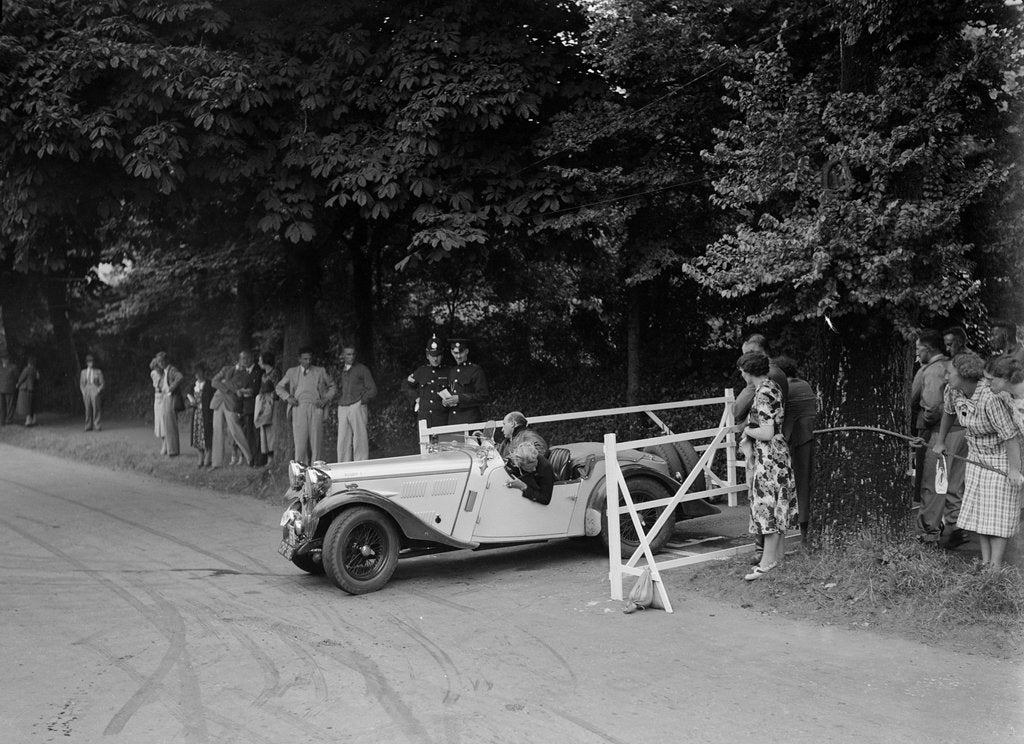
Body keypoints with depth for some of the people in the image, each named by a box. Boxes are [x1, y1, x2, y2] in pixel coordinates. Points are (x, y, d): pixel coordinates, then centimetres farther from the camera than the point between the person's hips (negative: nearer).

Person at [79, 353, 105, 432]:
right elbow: (81, 384, 18)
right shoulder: (83, 372, 15)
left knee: (96, 408, -14)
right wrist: (83, 392, 2)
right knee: (88, 409, -2)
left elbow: (102, 383, 6)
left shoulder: (98, 371, 7)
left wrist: (98, 391, -9)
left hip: (95, 391, -3)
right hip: (86, 391, 3)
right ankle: (88, 426, 0)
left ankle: (97, 425, -14)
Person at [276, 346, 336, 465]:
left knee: (315, 441, -1)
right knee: (300, 441, -7)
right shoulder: (292, 372, 14)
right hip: (299, 409, 0)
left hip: (316, 409, 0)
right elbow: (279, 387, 20)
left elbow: (332, 387, 19)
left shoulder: (320, 372, 13)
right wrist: (288, 397, 2)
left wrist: (326, 399, 3)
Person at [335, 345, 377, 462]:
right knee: (343, 441, 1)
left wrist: (362, 400, -6)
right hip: (342, 408, 4)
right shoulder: (340, 371, 18)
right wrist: (339, 400, 8)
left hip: (357, 407, -4)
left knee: (360, 439, -7)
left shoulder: (362, 369, 6)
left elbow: (373, 390, 4)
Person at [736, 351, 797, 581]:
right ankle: (779, 554, 23)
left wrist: (748, 430, -6)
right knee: (776, 505, 14)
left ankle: (768, 562, -1)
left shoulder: (763, 394, -20)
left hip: (770, 457, -10)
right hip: (776, 455, 10)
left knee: (768, 505, -5)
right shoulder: (771, 386, 11)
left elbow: (766, 433, -24)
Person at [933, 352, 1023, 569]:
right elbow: (948, 412, 15)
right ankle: (985, 562, 13)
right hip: (977, 457, 8)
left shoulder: (991, 399, -32)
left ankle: (995, 567, -2)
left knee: (998, 511, -5)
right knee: (978, 508, 7)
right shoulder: (956, 392, -8)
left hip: (1003, 457, -8)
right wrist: (940, 442, 24)